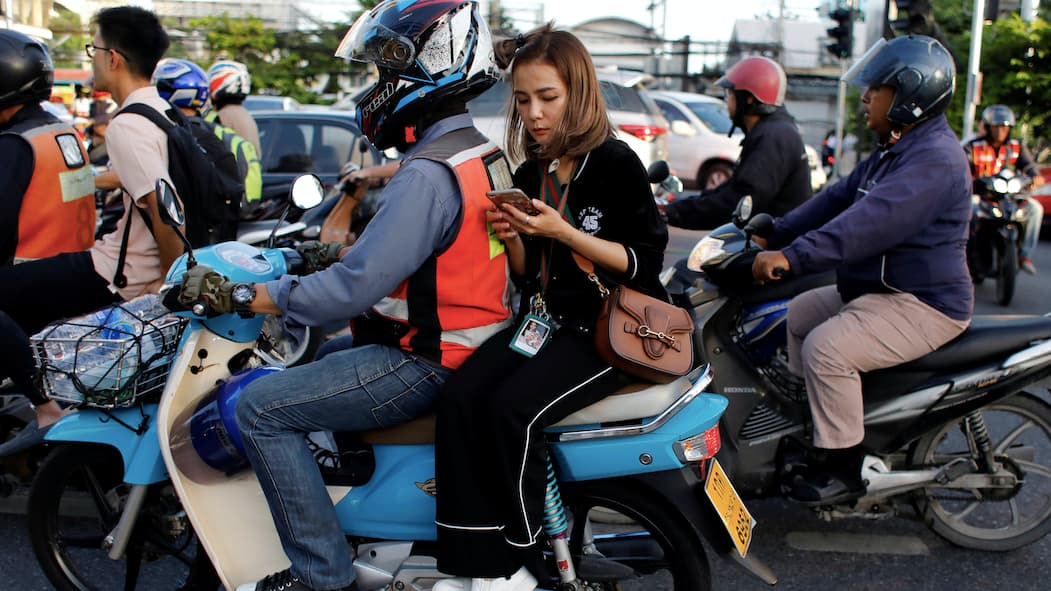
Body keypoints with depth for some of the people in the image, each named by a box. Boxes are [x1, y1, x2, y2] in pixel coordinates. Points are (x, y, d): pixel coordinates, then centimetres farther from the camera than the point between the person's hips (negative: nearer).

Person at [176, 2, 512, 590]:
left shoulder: (427, 175, -24)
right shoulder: (482, 151, 8)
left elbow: (352, 288, -27)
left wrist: (235, 294, -17)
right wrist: (342, 251, 18)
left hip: (428, 364, -10)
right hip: (470, 342, 10)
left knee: (263, 408, -8)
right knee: (317, 360, 29)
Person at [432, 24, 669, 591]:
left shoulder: (616, 163, -6)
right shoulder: (529, 174, 14)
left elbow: (644, 263, -10)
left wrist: (563, 232, -19)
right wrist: (512, 239, -4)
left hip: (606, 326, -6)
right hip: (542, 318, 6)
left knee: (510, 408, -28)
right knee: (459, 398, -20)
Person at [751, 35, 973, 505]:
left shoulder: (934, 160, -23)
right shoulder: (896, 149, 13)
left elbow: (871, 221, -36)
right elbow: (839, 198, 14)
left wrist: (793, 257, -41)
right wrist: (776, 233, 4)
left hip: (924, 305, -11)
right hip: (878, 288, 11)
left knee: (827, 348, -26)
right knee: (797, 314, 15)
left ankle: (842, 469, -11)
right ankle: (808, 427, 26)